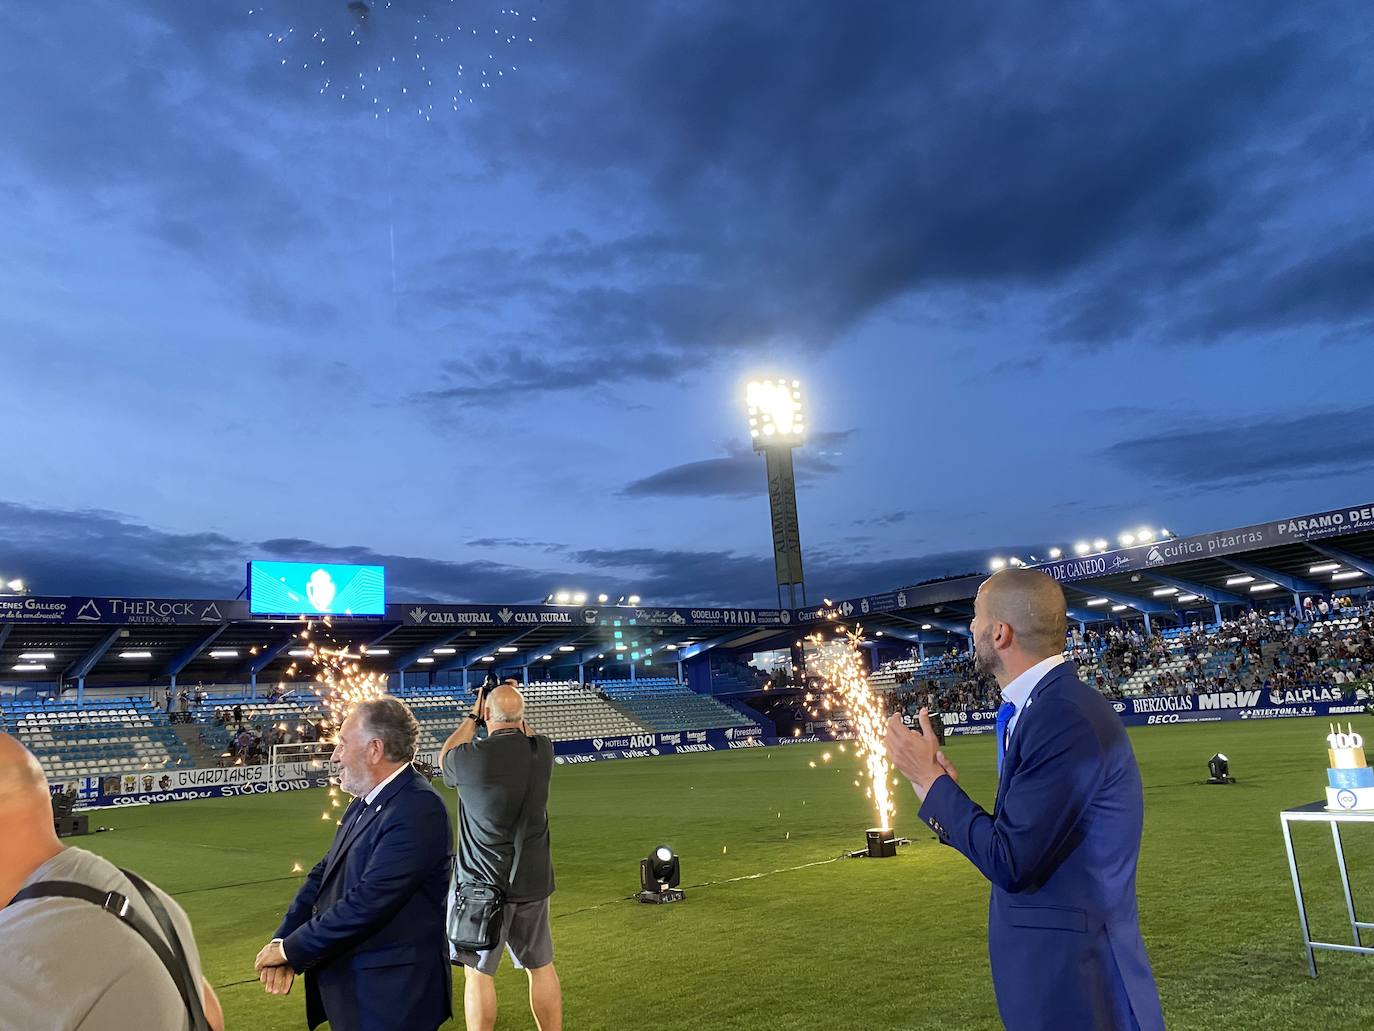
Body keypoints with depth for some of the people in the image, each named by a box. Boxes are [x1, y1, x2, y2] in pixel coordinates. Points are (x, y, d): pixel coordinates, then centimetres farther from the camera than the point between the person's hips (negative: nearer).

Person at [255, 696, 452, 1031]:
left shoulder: (417, 809, -24)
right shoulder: (367, 801, 6)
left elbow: (367, 903, -27)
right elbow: (325, 872, 5)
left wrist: (291, 949, -16)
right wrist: (283, 942, -8)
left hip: (390, 994, -8)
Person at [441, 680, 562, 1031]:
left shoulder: (471, 757, -18)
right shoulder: (542, 751, -7)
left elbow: (444, 757, 8)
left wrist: (472, 716, 13)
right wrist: (515, 712, 18)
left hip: (483, 883, -3)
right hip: (532, 880, 4)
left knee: (477, 973, 9)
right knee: (541, 968, 14)